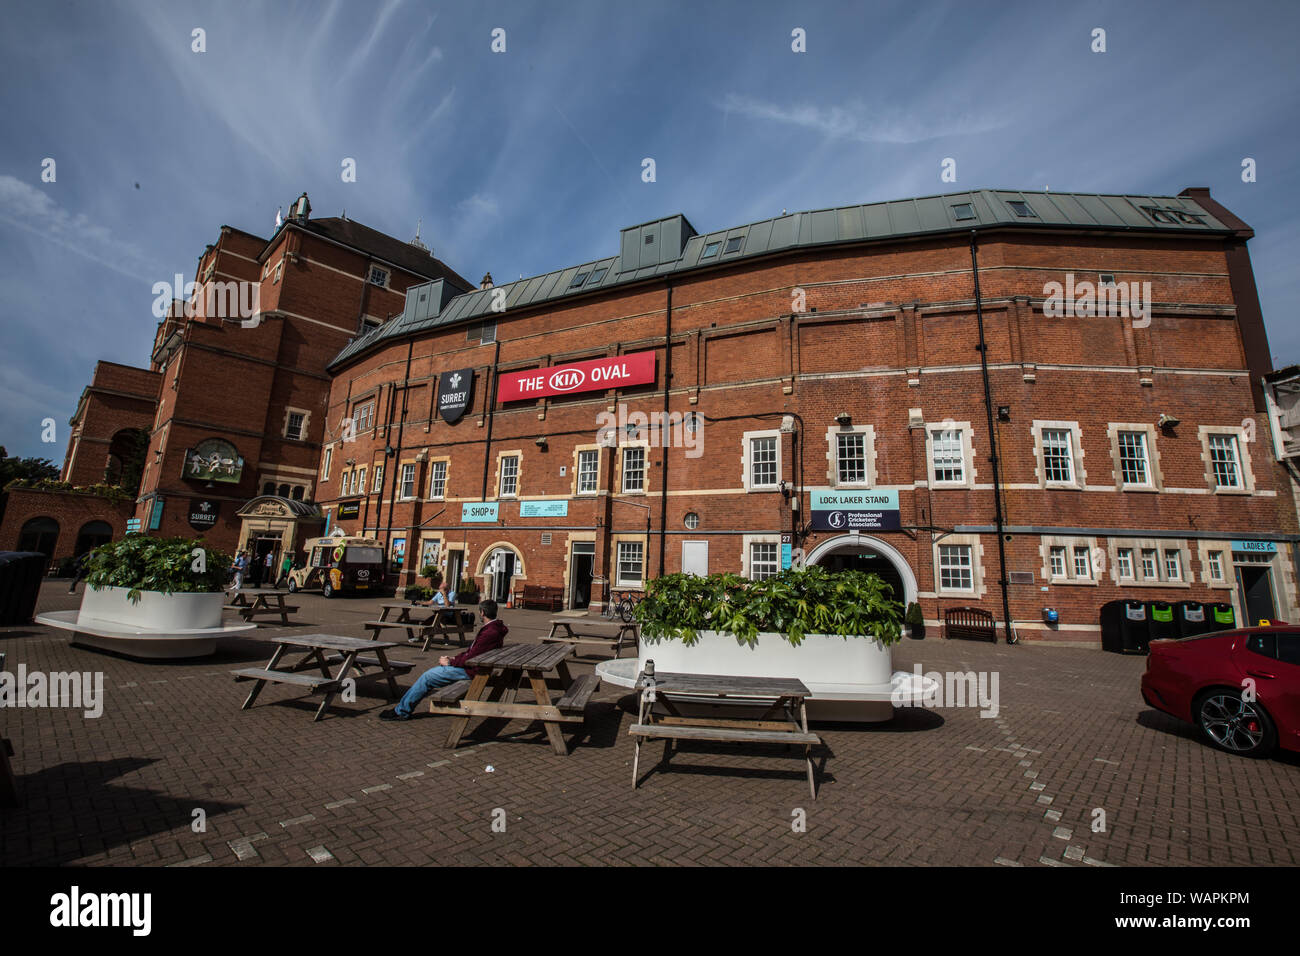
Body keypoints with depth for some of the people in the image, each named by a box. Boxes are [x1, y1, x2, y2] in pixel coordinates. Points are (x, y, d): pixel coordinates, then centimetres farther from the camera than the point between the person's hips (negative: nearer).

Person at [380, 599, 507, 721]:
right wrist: (455, 658, 7)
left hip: (470, 670, -10)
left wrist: (450, 662, -10)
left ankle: (401, 711, 9)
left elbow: (470, 659, -24)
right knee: (433, 671, 22)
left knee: (427, 677, -5)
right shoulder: (494, 627, 8)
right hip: (471, 664, 10)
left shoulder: (490, 633, -26)